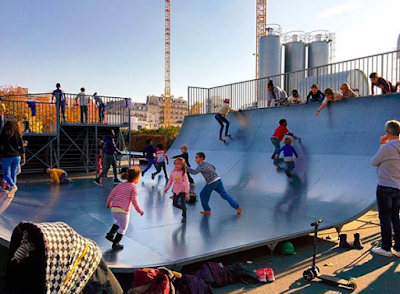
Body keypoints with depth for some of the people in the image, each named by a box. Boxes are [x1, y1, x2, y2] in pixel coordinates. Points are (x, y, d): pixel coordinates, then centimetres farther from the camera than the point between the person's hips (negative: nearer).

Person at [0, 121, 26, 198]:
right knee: (14, 174, 12)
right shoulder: (18, 134, 4)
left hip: (6, 157, -3)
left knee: (7, 174, 3)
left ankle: (13, 186, -25)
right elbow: (22, 147, 3)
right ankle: (12, 192, 15)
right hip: (17, 156, 3)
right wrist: (23, 158, 8)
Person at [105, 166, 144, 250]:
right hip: (123, 210, -6)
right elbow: (134, 201, -13)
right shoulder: (134, 187, -7)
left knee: (119, 222, 33)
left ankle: (110, 234, 27)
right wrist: (139, 211, -2)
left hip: (114, 209, 7)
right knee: (123, 227, 13)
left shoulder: (120, 184, 11)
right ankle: (115, 244, 17)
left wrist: (108, 203, 27)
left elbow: (111, 194, 11)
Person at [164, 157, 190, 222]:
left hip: (182, 191, -5)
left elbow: (186, 183, -20)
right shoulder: (172, 172, -7)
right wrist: (167, 188, 8)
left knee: (183, 204, -8)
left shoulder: (183, 173, -20)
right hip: (175, 191, 5)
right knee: (175, 204, 13)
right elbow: (170, 181, 8)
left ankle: (184, 217, 12)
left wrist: (187, 193, -23)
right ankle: (184, 209, 39)